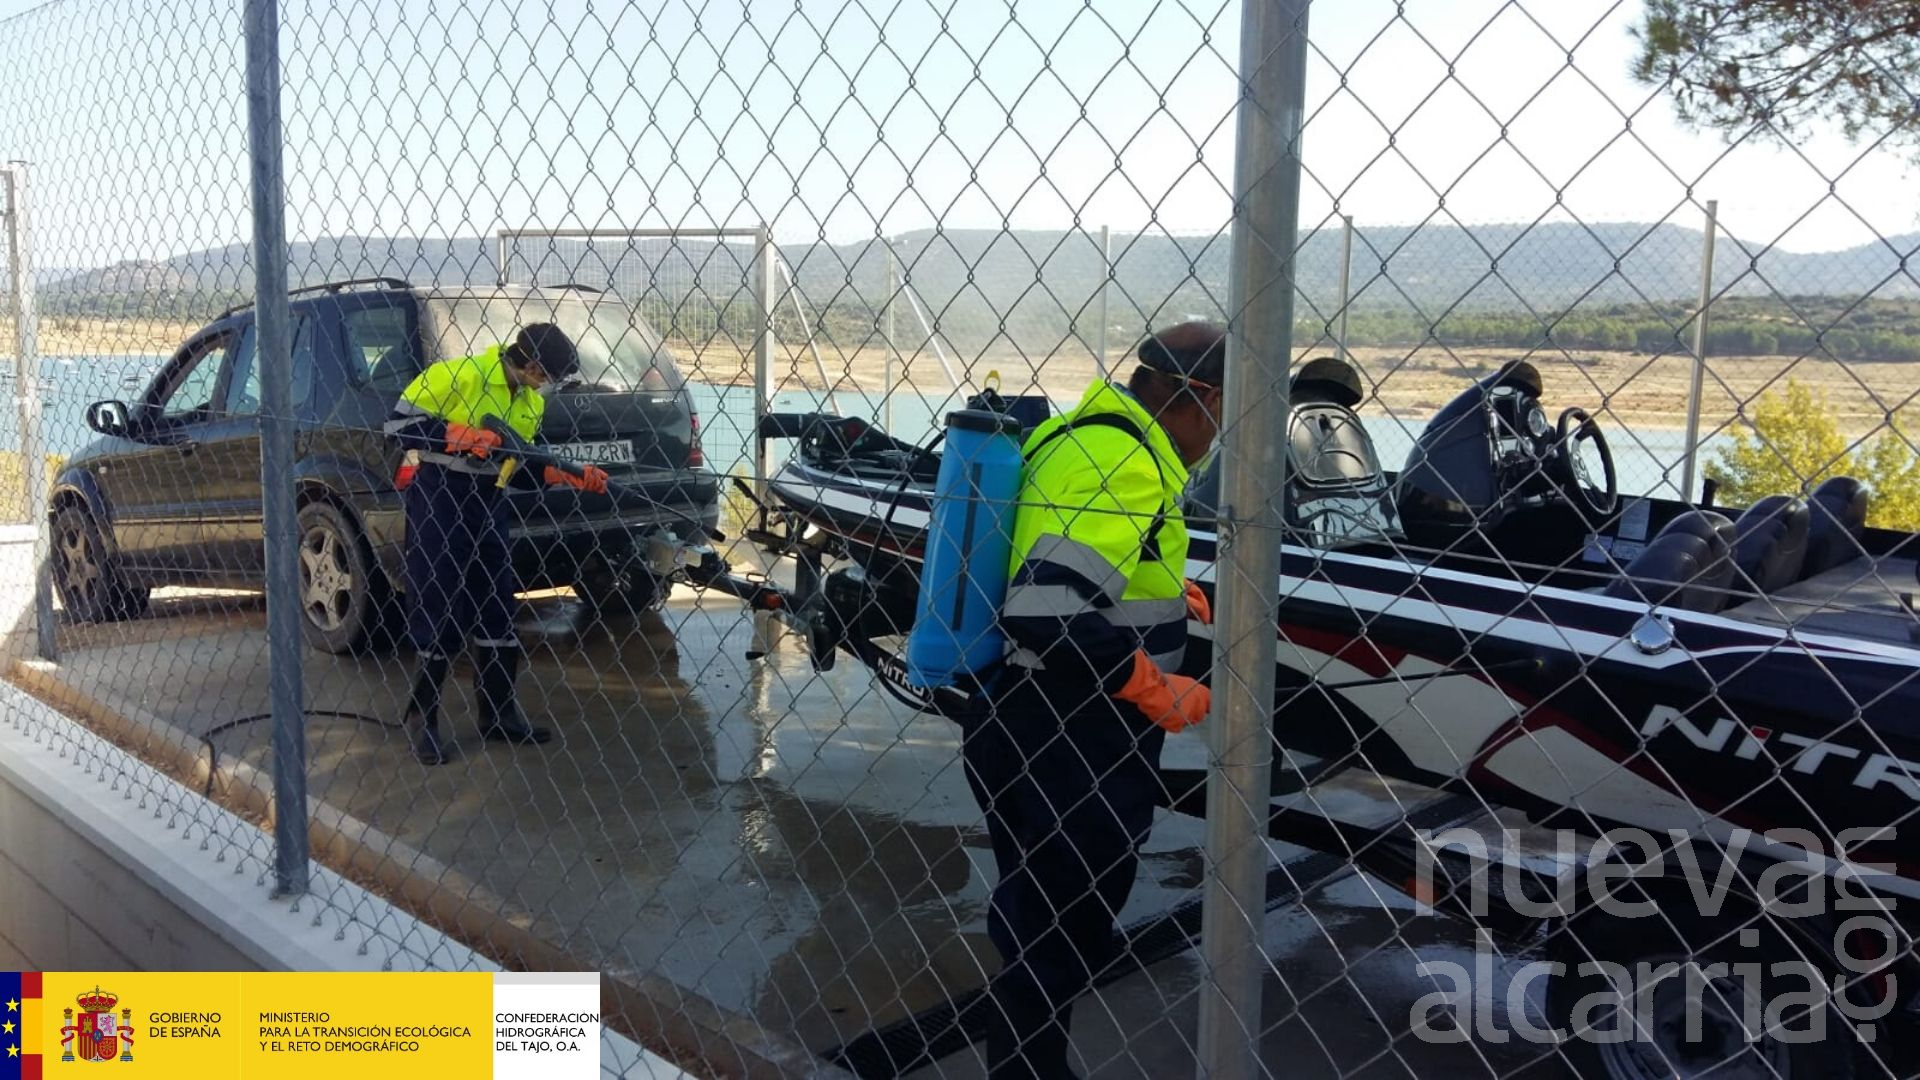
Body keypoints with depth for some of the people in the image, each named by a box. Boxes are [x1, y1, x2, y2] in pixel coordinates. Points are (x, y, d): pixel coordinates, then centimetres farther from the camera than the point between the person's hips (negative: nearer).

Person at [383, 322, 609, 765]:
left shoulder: (531, 403, 8)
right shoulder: (458, 376, -16)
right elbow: (398, 423, -15)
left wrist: (571, 476, -2)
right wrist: (459, 435, -26)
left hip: (487, 504, 7)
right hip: (437, 501, -7)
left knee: (497, 606, 9)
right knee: (439, 609, -3)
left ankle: (498, 712, 21)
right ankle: (420, 717, 12)